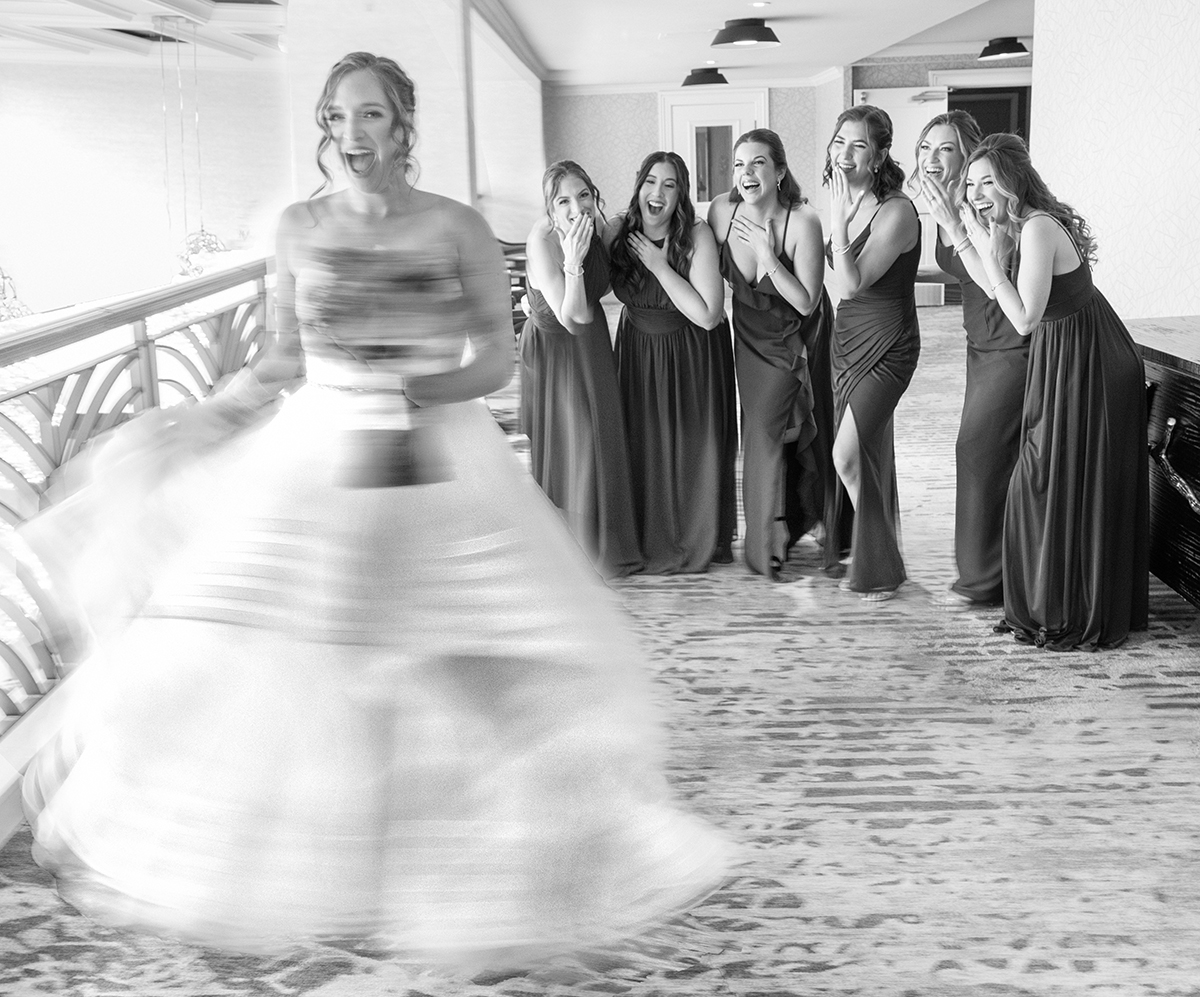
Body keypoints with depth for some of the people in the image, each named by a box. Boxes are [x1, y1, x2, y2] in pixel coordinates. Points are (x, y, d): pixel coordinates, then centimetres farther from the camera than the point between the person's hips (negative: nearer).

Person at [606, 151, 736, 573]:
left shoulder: (697, 236, -22)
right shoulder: (618, 231, -12)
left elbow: (708, 316, -27)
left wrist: (659, 266, -27)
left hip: (692, 355, -3)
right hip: (638, 349, 3)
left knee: (693, 446, 6)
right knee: (643, 445, 7)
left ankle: (699, 541, 27)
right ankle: (653, 541, 25)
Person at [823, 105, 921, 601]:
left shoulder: (896, 211, -18)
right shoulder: (846, 203, 7)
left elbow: (850, 283, -25)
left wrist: (837, 218, -26)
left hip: (886, 346, -8)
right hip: (848, 337, 8)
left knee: (848, 455, -12)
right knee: (871, 456, 15)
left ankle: (880, 569, 3)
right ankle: (870, 557, 26)